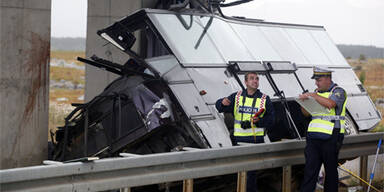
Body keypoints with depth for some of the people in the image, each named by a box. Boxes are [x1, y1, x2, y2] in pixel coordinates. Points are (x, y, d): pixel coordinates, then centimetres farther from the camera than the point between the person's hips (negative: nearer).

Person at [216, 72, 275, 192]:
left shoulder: (264, 99, 7)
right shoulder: (236, 97, 11)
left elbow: (271, 120, 5)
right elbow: (219, 106, 7)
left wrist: (259, 121, -14)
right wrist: (223, 103, -16)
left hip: (256, 139, -2)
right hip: (239, 138, 2)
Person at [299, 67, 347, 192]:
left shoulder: (338, 92, -2)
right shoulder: (317, 92, 17)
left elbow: (330, 103, -24)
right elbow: (307, 113, 18)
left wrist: (312, 96, -19)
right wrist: (303, 102, -2)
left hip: (330, 138, -5)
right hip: (313, 137, 5)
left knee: (331, 170, 5)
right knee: (310, 170, -3)